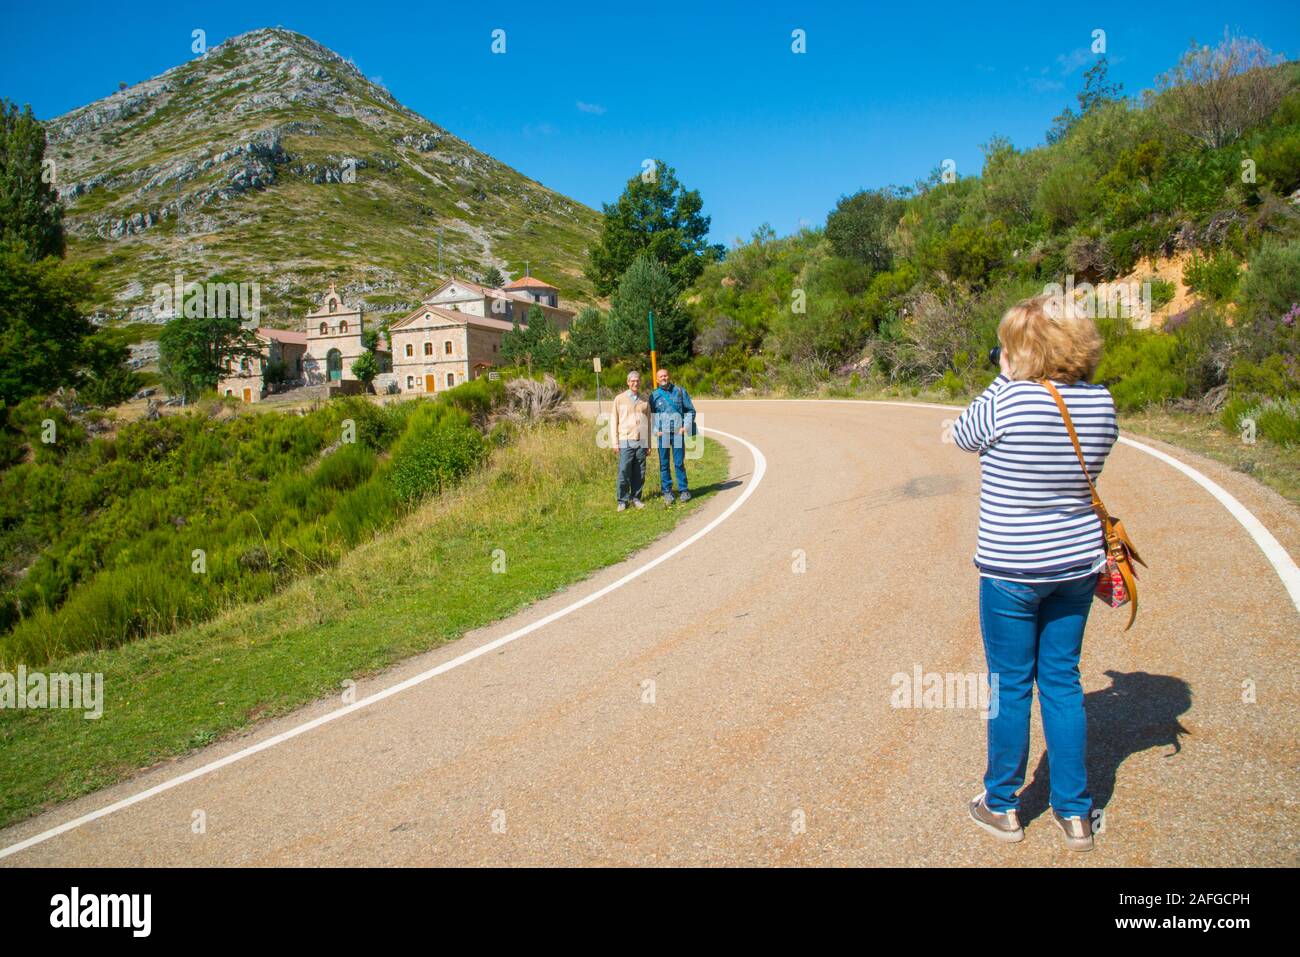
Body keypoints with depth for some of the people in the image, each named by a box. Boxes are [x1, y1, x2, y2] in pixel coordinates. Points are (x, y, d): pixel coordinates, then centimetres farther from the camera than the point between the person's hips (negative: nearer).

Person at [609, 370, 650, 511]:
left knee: (639, 473, 4)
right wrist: (615, 442, -2)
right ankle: (622, 501, 2)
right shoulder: (619, 399, 5)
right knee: (624, 473, -6)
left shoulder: (645, 400, 13)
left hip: (642, 442, 3)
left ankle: (636, 498, 14)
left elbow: (648, 422, 17)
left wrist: (649, 444, 14)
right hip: (626, 441, -3)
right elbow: (613, 421, 4)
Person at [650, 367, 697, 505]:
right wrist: (656, 430, -2)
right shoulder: (654, 395, 6)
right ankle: (667, 491, 12)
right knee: (664, 464, 4)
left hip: (678, 432, -1)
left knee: (679, 463, 1)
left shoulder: (680, 391, 5)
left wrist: (685, 427, -4)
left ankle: (683, 490, 11)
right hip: (662, 435, 1)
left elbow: (690, 410, 8)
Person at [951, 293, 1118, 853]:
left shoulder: (1006, 401, -20)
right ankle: (1074, 814, 27)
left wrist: (1007, 382, 6)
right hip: (1077, 566, 5)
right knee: (1062, 683, 16)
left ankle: (1002, 806, 26)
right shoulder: (1102, 403, -3)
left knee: (1011, 687, 9)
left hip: (1010, 571, -5)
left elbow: (963, 436, -1)